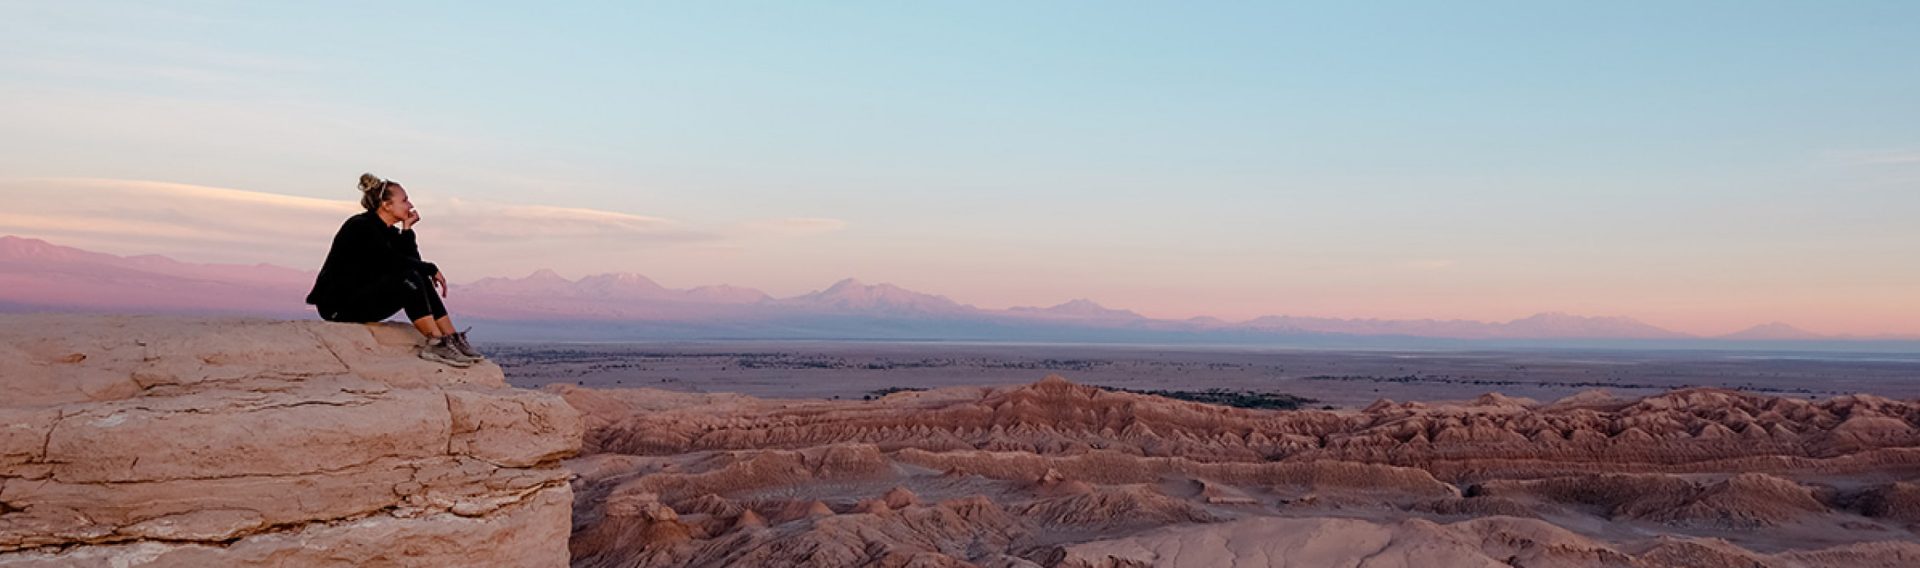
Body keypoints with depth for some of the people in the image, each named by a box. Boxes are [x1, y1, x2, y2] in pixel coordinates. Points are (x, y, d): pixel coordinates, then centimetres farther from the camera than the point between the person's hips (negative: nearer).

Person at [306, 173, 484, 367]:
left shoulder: (387, 231, 12)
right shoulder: (361, 227, -15)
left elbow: (413, 261, 2)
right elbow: (392, 262, -25)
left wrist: (407, 229, -4)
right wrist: (432, 269, -16)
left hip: (363, 300, 9)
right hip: (339, 305, -9)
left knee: (420, 280, -4)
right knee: (408, 277, -24)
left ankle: (452, 339, -11)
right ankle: (436, 344, -29)